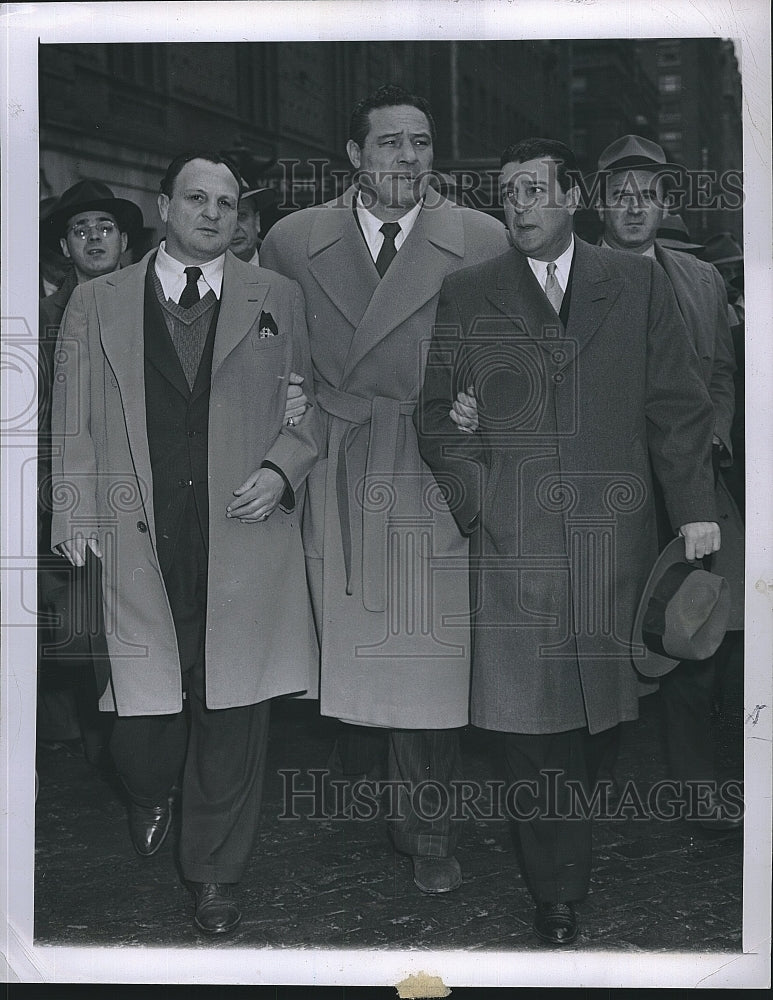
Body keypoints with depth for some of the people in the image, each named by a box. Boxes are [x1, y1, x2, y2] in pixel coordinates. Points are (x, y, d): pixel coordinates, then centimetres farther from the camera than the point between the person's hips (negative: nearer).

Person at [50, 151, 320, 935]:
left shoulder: (277, 300, 9)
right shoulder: (96, 304, 9)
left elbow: (314, 405, 10)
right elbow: (74, 427, 8)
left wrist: (281, 468, -7)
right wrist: (76, 519, 0)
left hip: (246, 540, 0)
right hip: (142, 546, 0)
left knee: (232, 714, 4)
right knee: (143, 714, 3)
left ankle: (214, 876, 23)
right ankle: (149, 797, 40)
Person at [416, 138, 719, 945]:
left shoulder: (638, 283, 11)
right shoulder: (465, 296, 9)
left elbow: (678, 405, 9)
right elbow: (435, 415, 8)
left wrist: (694, 507, 1)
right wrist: (477, 501, -3)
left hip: (615, 534, 1)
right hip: (513, 542, -1)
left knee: (604, 701, 5)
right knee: (533, 720, -2)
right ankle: (557, 895, 9)